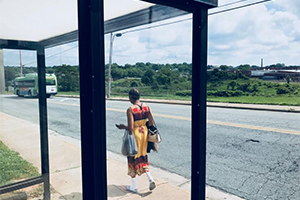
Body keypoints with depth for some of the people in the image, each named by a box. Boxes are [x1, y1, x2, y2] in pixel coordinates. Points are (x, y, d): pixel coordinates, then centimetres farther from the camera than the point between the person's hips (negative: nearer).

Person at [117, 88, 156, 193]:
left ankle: (134, 187, 23)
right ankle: (150, 179, 9)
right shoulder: (146, 106, -2)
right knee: (142, 157, 22)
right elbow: (151, 122, -1)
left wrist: (123, 126, -3)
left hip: (135, 134, -5)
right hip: (144, 133, 6)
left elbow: (130, 128, -23)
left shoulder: (130, 109, -20)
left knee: (133, 159, 11)